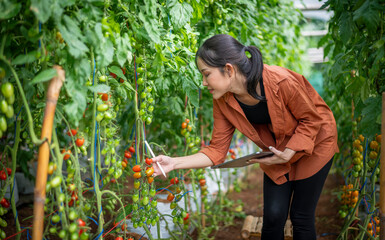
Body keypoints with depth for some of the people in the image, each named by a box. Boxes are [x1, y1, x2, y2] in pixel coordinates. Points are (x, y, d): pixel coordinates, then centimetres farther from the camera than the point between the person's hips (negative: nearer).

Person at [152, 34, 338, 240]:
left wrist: (289, 153, -27)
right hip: (278, 151, 4)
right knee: (273, 215, -1)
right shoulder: (223, 101, -18)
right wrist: (175, 163, -24)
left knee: (301, 217, 0)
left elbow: (312, 119, -18)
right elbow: (217, 150, -14)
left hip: (314, 143, -4)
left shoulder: (281, 82, -35)